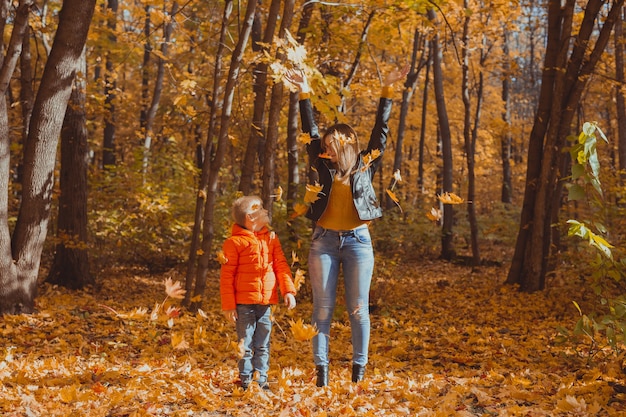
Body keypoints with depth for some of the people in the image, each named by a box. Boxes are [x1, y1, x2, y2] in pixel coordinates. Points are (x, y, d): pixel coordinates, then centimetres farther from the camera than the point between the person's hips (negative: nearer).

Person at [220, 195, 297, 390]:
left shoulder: (271, 238, 11)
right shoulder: (235, 242, -5)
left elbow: (281, 266, 10)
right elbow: (226, 276, -5)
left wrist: (288, 290, -2)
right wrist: (228, 305, -8)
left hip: (266, 301, 5)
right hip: (244, 302, -4)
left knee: (263, 344, 10)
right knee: (245, 343, 3)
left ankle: (261, 379, 17)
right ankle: (246, 380, 11)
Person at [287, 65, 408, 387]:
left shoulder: (366, 165, 5)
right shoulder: (324, 167, 6)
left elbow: (380, 130, 4)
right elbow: (310, 132, 5)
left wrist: (387, 90, 1)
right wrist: (305, 94, 1)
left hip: (357, 240, -1)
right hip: (324, 240, 1)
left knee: (358, 309, 2)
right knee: (322, 308, 1)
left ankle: (359, 369, 10)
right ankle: (321, 368, 4)